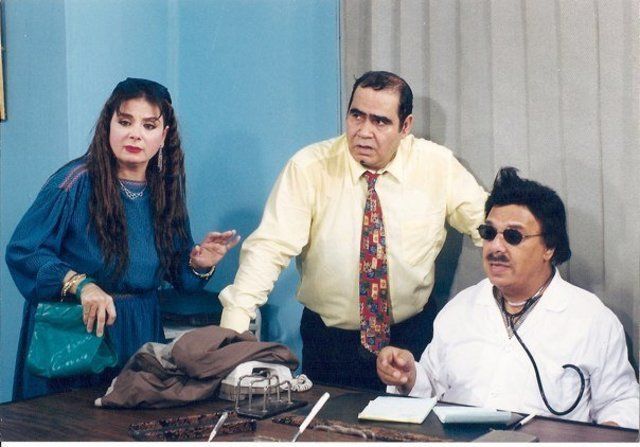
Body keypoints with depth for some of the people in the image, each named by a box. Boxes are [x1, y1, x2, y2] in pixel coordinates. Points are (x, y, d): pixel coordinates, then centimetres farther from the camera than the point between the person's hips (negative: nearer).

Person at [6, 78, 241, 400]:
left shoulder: (166, 191, 3)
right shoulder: (75, 182, -14)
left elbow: (176, 274, 10)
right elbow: (22, 252, -17)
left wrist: (199, 264, -11)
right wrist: (81, 285, -29)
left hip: (140, 336, 5)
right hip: (72, 333, -4)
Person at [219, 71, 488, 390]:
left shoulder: (438, 165, -6)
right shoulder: (308, 167, -11)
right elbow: (269, 248, -17)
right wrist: (233, 326, -29)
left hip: (412, 336, 1)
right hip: (328, 338, -1)